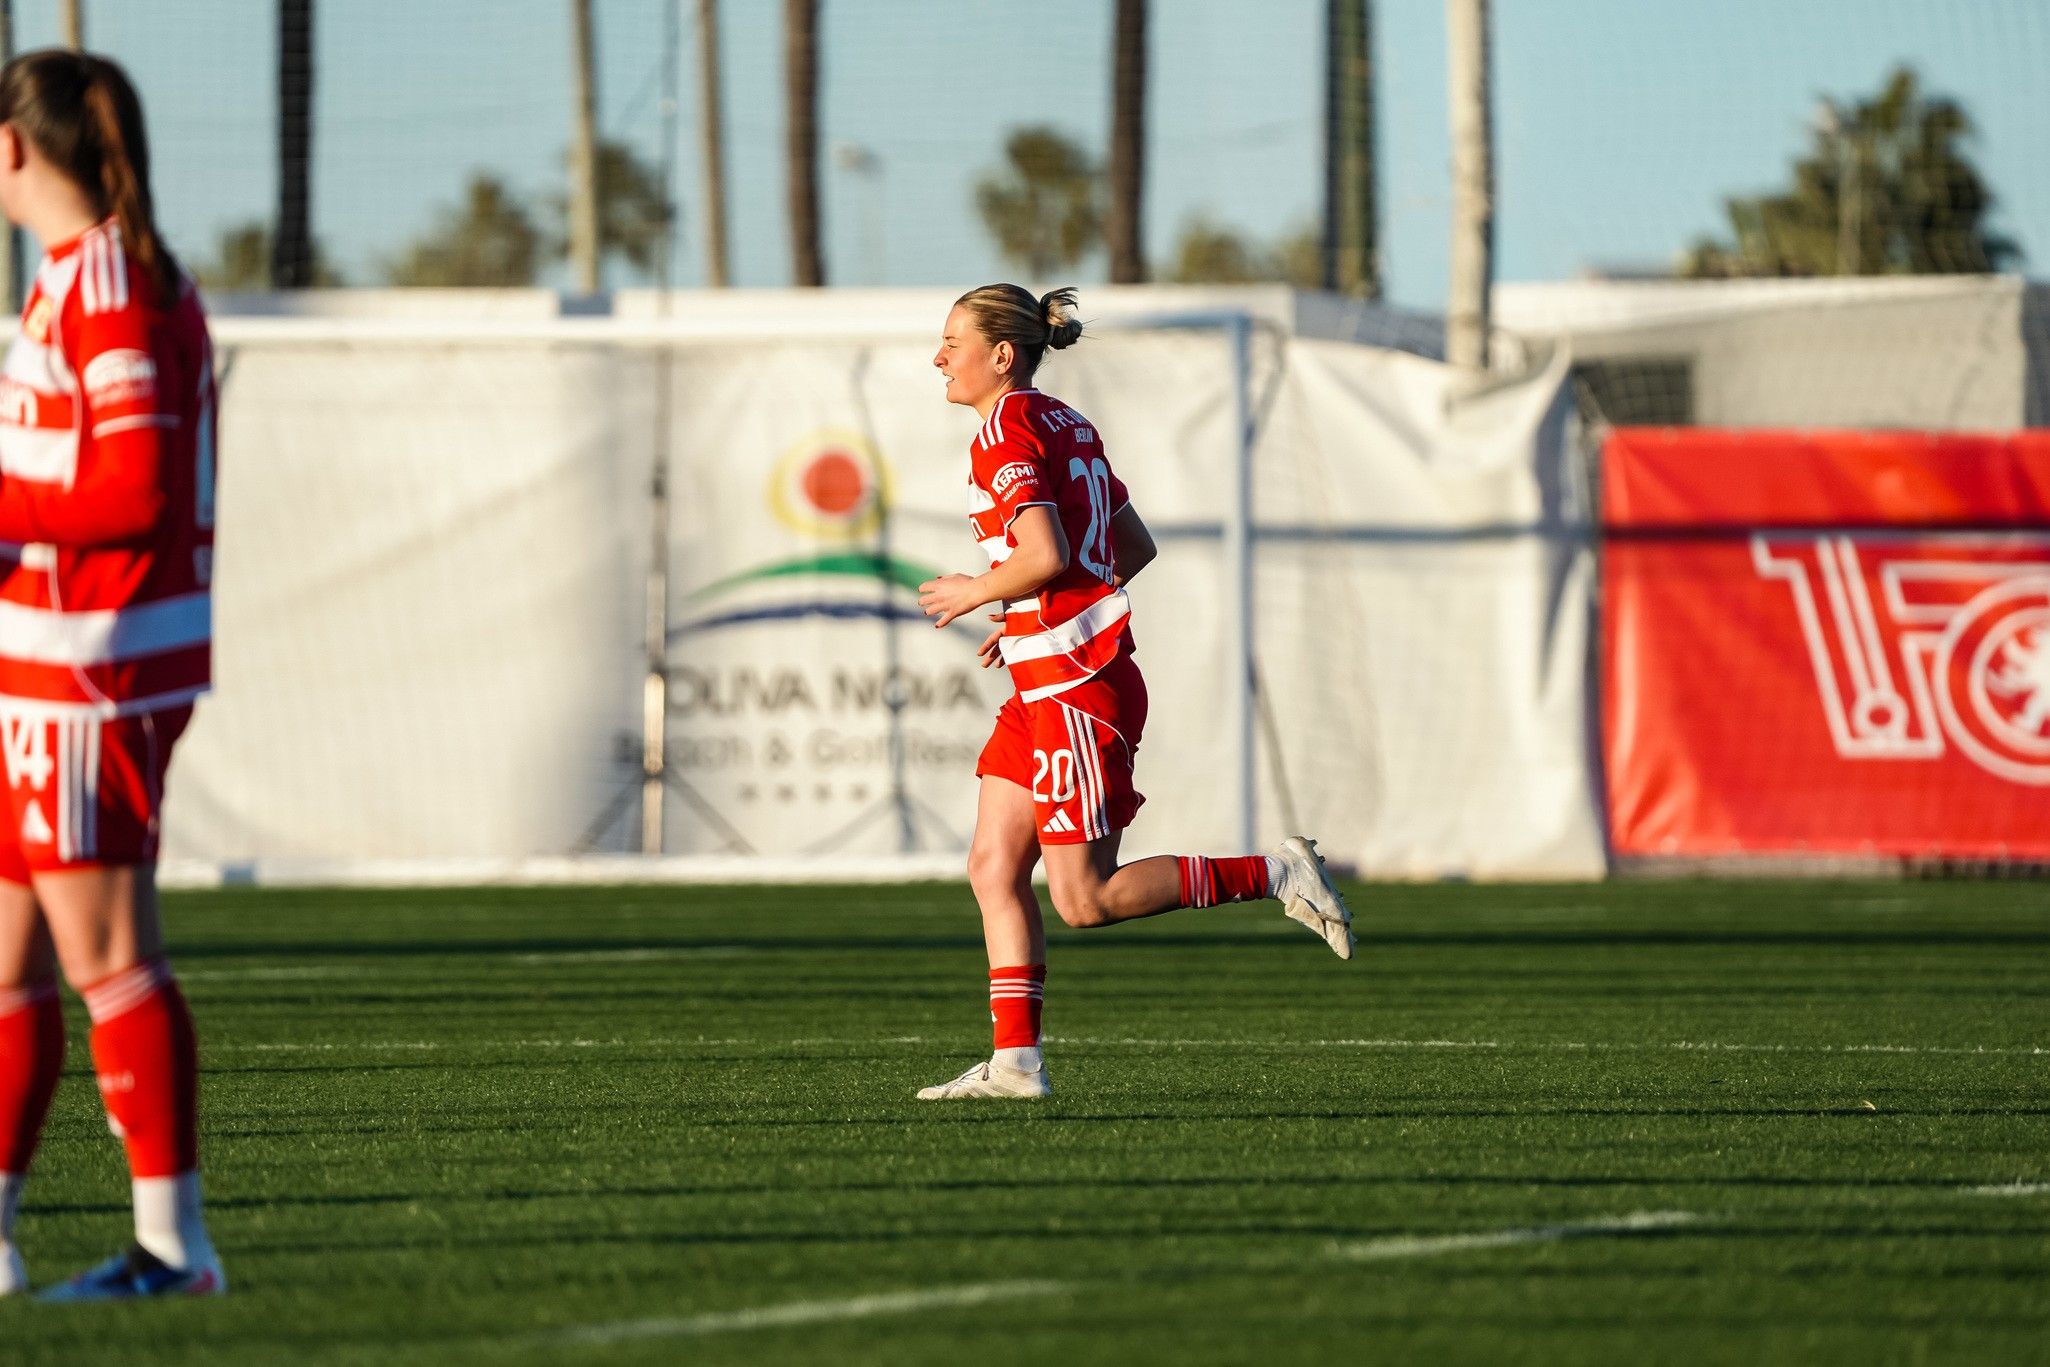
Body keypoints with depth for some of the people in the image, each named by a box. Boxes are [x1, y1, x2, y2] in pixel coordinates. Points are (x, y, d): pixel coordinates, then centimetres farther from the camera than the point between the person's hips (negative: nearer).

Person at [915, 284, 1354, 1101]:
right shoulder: (1068, 426, 15)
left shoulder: (1006, 432, -13)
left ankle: (1273, 873, -2)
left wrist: (977, 592, -6)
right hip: (1044, 686, 10)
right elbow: (1135, 551, 18)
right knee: (993, 866, 6)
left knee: (1085, 900, -6)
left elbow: (1045, 556, -25)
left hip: (1075, 689, -10)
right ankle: (1015, 1061, 4)